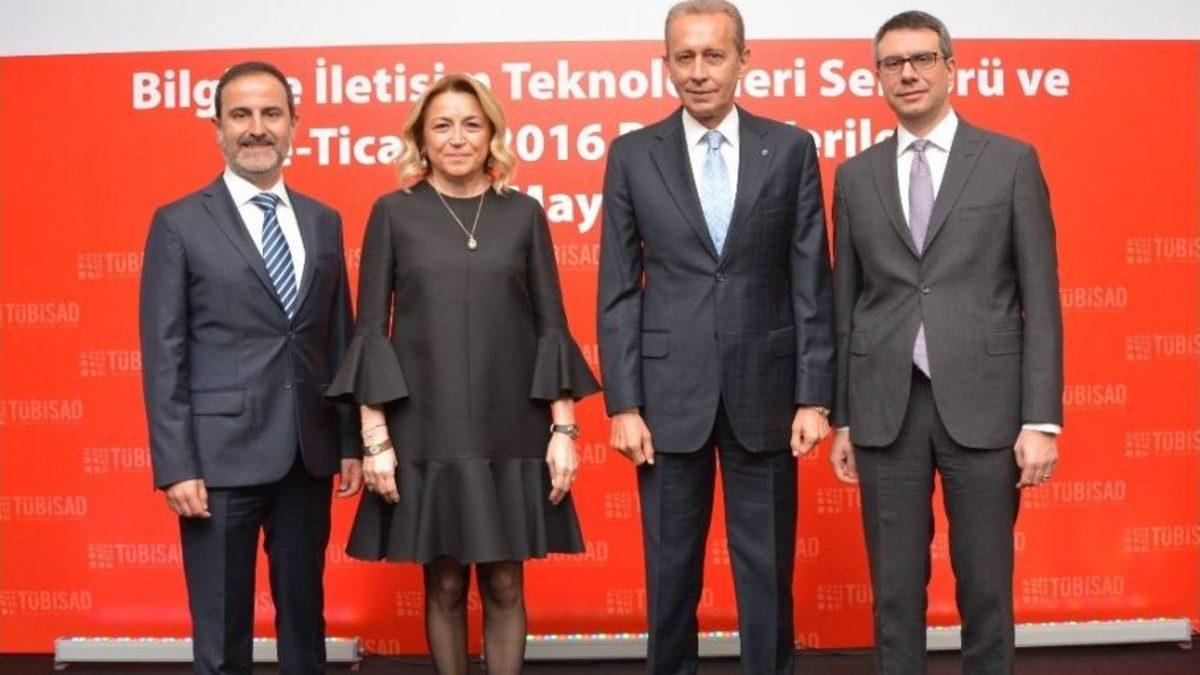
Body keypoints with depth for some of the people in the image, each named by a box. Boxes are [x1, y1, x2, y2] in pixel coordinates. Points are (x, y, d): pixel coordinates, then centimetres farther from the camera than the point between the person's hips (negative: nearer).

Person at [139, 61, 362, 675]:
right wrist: (176, 467, -11)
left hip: (309, 454, 4)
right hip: (221, 455, -4)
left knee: (305, 614, 14)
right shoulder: (180, 224, -2)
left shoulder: (323, 222, 10)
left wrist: (350, 441, 9)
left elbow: (338, 338, 12)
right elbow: (163, 355, -6)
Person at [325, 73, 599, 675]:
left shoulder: (523, 214, 6)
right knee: (444, 585, 6)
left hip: (510, 431, 1)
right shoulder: (394, 212, 2)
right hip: (426, 431, -1)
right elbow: (371, 330, 0)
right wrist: (375, 437, -6)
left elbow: (550, 327, 6)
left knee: (505, 585, 5)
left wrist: (563, 429, -1)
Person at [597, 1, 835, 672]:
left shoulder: (791, 148, 2)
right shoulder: (633, 155, 2)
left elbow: (812, 282, 1)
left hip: (764, 390, 0)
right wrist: (623, 403, -4)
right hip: (669, 393, 0)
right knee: (671, 572, 10)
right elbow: (618, 290, 1)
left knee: (768, 572, 10)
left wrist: (815, 395, -4)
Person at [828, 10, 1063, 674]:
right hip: (886, 407, 2)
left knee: (986, 584, 7)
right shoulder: (855, 176, 9)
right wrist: (841, 418, 7)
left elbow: (1040, 299, -1)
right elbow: (845, 304, 10)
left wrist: (1041, 419, -7)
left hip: (982, 403, -2)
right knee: (895, 587, 9)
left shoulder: (1011, 161, 2)